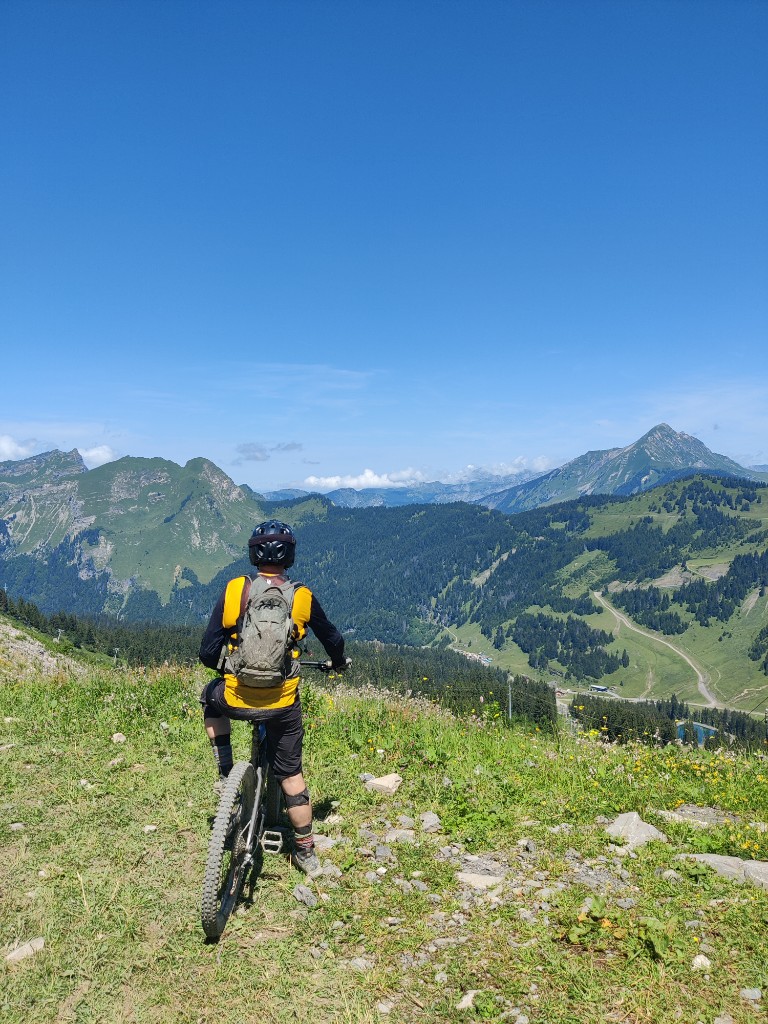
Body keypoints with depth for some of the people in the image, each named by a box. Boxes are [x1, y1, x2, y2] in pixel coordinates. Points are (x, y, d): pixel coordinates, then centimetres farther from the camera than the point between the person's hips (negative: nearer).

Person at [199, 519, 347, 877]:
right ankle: (306, 853, 29)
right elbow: (333, 639, 10)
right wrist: (338, 662, 32)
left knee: (211, 697, 35)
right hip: (282, 704, 1)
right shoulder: (302, 597, -5)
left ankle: (225, 775, 28)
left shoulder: (233, 590, -7)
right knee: (291, 773, 19)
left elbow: (208, 653, -6)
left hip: (235, 697, 0)